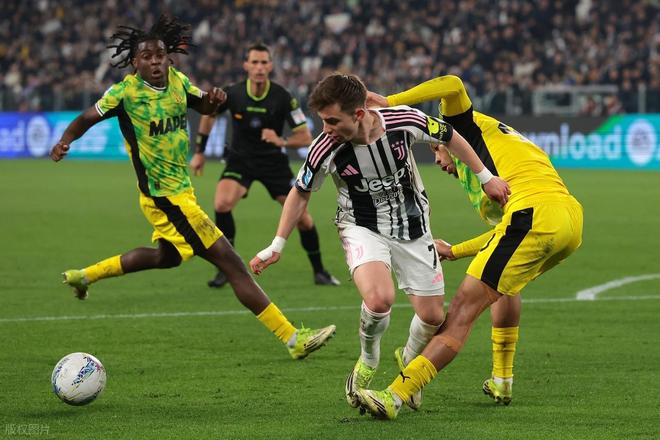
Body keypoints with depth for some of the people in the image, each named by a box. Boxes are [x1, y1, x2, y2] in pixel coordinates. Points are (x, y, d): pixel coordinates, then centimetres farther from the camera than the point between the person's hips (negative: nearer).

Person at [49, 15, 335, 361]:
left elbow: (202, 106, 16)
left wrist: (213, 99, -7)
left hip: (179, 191, 9)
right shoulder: (126, 92, -16)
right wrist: (65, 141, -26)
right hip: (166, 197, -9)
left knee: (167, 257, 34)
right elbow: (87, 118, -7)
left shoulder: (177, 81, 1)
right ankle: (293, 340, -10)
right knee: (231, 262, -11)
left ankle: (84, 276, 46)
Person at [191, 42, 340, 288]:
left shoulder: (283, 98, -18)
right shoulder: (232, 94, -15)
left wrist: (282, 141, -36)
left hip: (273, 161, 0)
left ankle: (319, 272, 19)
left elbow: (305, 138, -16)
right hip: (240, 159, 0)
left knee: (302, 218, -3)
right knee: (222, 204, -26)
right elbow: (209, 115, 7)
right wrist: (199, 153, 11)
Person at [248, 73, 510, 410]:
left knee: (432, 317, 2)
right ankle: (368, 361, 1)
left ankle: (408, 361, 38)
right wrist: (277, 247, -1)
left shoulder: (405, 121, -24)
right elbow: (301, 193, -4)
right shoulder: (325, 148, -24)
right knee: (379, 299, -30)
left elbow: (449, 137, -2)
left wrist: (486, 178, 6)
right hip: (362, 228, -2)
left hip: (413, 228, 2)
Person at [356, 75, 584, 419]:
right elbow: (509, 231, 36)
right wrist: (455, 252, 40)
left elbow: (452, 85, -2)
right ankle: (501, 382, 36)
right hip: (573, 219, 8)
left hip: (535, 215, -8)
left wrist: (389, 102, 0)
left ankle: (395, 396, -18)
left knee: (462, 311, -11)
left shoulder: (474, 127, 18)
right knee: (505, 282, 37)